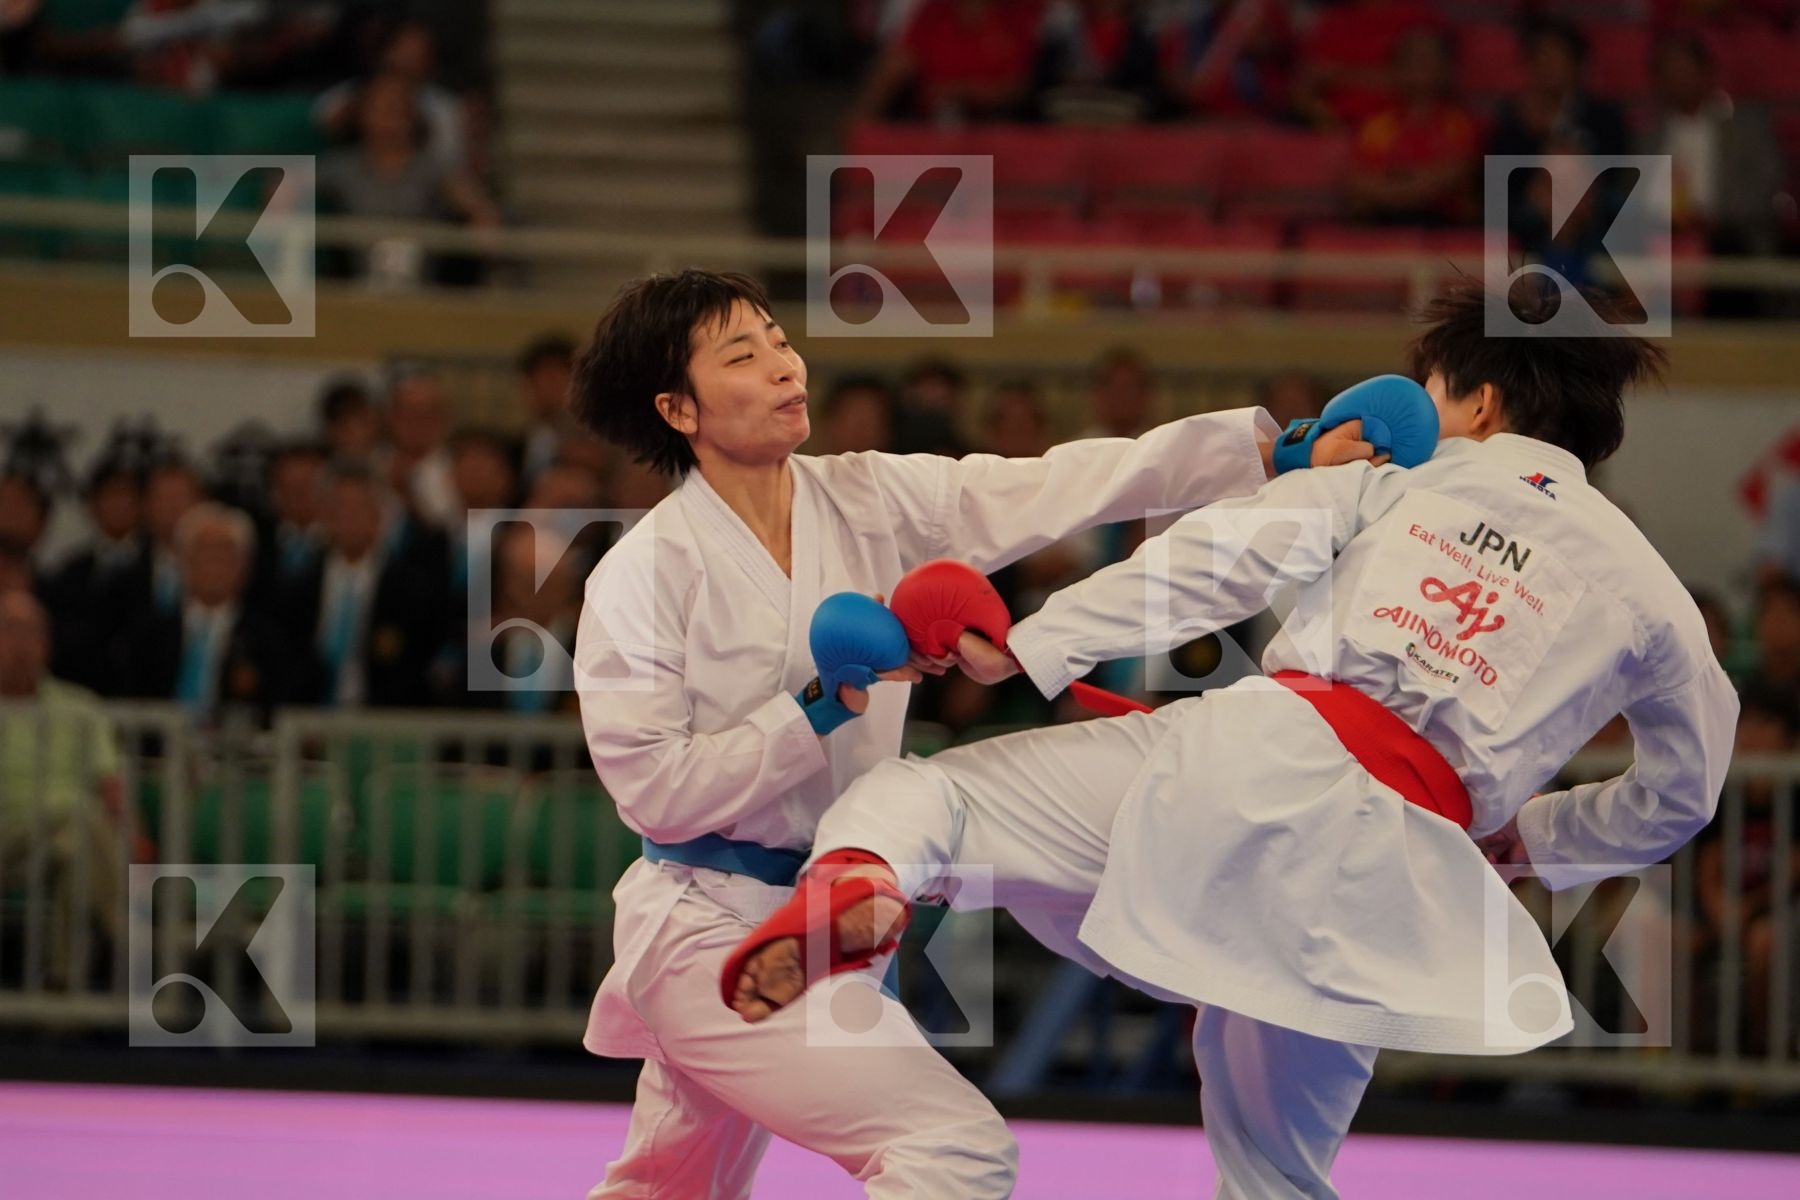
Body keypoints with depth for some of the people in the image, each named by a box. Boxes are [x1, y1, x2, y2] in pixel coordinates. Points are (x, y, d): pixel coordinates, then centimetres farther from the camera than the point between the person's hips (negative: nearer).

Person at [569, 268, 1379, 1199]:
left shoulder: (871, 502, -1)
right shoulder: (645, 574, -15)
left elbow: (1062, 487, -7)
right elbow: (654, 790, -18)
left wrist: (1278, 449, -15)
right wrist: (824, 705, -23)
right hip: (708, 936, -7)